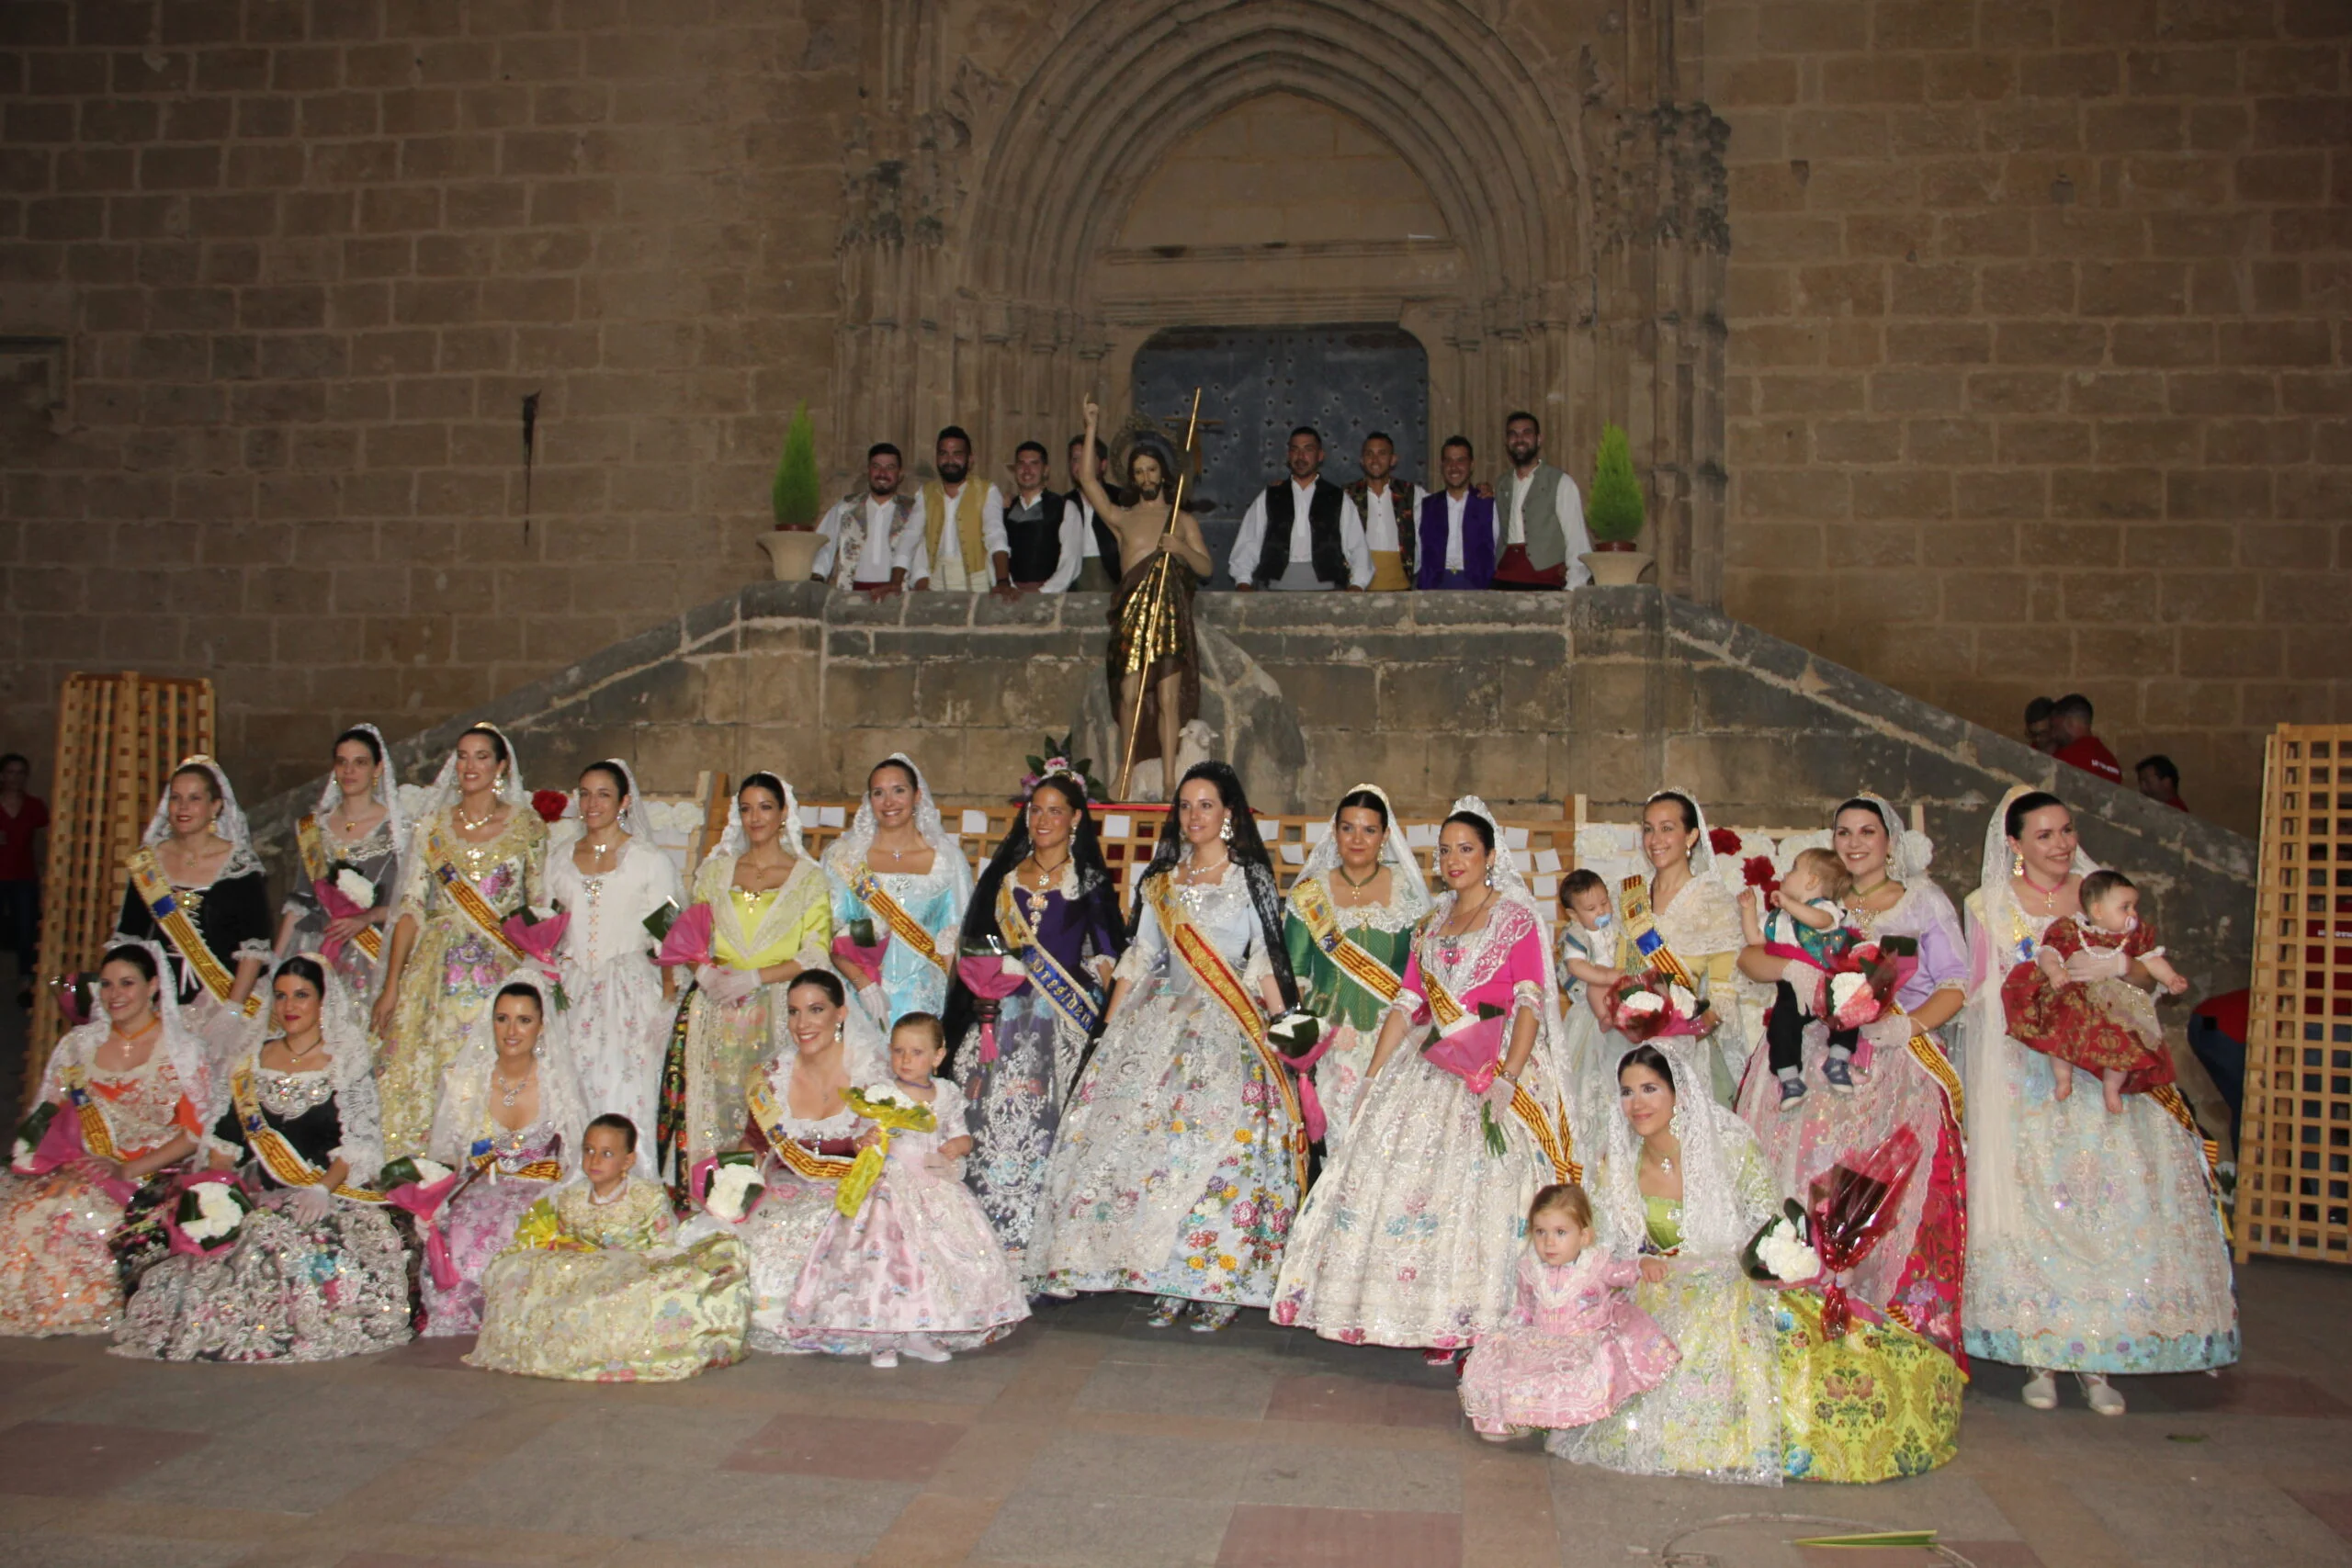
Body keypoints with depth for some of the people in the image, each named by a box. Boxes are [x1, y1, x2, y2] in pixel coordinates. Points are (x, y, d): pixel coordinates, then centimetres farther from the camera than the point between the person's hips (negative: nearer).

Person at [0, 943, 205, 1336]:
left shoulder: (182, 1050, 0)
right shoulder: (80, 1043, 13)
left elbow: (194, 1133, -4)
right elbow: (49, 1116, 11)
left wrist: (127, 1171, -14)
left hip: (145, 1181, -4)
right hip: (76, 1170, 4)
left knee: (72, 1212, -31)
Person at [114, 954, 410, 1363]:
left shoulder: (347, 1063, 4)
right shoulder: (254, 1062, 17)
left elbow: (358, 1144, -4)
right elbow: (225, 1141, 16)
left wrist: (322, 1189, -19)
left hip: (334, 1196, -4)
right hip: (263, 1200, 4)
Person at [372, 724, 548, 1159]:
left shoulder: (527, 826, 4)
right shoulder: (431, 825, 9)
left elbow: (541, 907, 5)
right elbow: (411, 908, 7)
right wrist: (391, 986, 3)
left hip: (503, 972, -2)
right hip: (437, 971, 2)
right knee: (420, 1076, -2)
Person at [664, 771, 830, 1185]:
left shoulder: (808, 877, 6)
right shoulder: (715, 870, 17)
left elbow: (815, 954, -2)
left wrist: (753, 978, -13)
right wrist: (706, 972, -6)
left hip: (778, 1008, -2)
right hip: (714, 1010, 3)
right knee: (710, 1095, -12)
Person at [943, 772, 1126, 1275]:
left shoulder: (1092, 883, 7)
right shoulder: (1003, 877, 17)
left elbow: (1106, 957, 4)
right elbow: (972, 947, 19)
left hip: (1060, 1026, -3)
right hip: (1001, 1021, 3)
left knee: (1042, 1129, -11)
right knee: (992, 1125, -5)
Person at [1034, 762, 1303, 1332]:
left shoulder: (1251, 879, 2)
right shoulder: (1160, 882, 14)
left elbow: (1267, 964, -1)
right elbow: (1139, 960, 16)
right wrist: (1108, 1033, 11)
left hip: (1230, 1028, -4)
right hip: (1163, 1022, 4)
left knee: (1220, 1140, -13)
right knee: (1143, 1132, -4)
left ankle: (1220, 1283, -3)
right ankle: (1168, 1281, 5)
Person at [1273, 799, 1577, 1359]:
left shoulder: (1517, 918, 0)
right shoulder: (1433, 924, 18)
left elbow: (1531, 1004, -10)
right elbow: (1407, 1003, 15)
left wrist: (1506, 1080, -23)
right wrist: (1373, 1076, 7)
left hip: (1496, 1069, -6)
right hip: (1434, 1070, 6)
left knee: (1477, 1189, -14)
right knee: (1395, 1176, -4)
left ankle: (1474, 1326, -6)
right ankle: (1425, 1318, 4)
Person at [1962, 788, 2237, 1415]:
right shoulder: (1990, 905, 5)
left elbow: (2147, 973, 9)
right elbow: (1976, 992, 1)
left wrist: (2114, 965, -12)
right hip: (2027, 1080, -1)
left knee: (2110, 1207, -5)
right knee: (2031, 1205, -6)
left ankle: (2098, 1359, 3)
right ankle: (2039, 1354, 3)